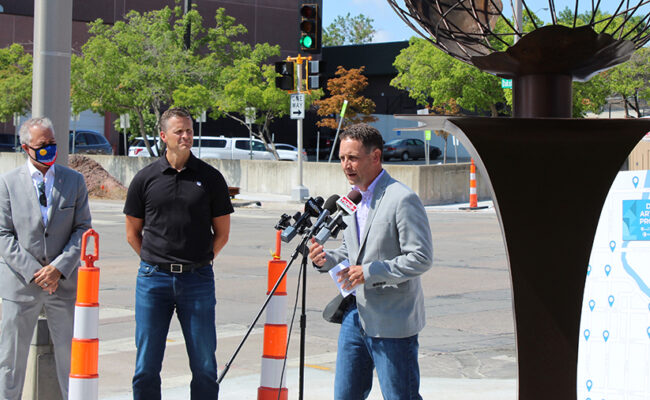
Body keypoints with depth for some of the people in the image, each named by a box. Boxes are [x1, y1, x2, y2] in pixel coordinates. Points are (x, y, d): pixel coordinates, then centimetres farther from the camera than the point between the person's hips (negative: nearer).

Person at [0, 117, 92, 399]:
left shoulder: (74, 180, 6)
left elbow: (82, 229, 3)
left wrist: (59, 267, -11)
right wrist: (33, 271, -12)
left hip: (64, 281, 1)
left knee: (71, 355, 6)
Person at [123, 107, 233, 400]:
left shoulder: (210, 178, 4)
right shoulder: (145, 179, 5)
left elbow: (222, 233, 10)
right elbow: (133, 234, 12)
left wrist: (197, 262, 7)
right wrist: (156, 262, 7)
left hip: (197, 279, 0)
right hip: (153, 278, 0)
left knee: (204, 364, 2)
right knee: (146, 365, 3)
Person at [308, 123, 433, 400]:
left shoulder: (402, 199, -15)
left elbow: (421, 258, -19)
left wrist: (369, 272, -24)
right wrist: (327, 259, 1)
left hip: (391, 322, -8)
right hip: (355, 315, 8)